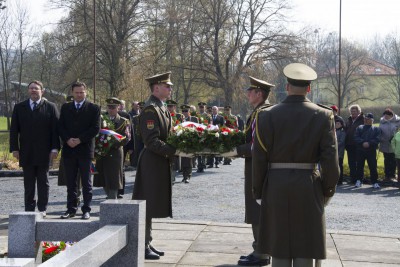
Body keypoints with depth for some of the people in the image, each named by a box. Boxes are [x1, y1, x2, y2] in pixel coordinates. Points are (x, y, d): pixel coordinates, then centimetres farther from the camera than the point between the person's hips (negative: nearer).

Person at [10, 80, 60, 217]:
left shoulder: (50, 107, 4)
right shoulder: (19, 107, 10)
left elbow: (55, 129, -1)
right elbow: (14, 130, 7)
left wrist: (55, 148, -8)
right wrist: (14, 148, -1)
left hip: (44, 152, -2)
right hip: (26, 153, 2)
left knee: (43, 182, 5)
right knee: (28, 183, 5)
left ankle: (42, 209, 12)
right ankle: (29, 209, 11)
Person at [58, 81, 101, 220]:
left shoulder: (94, 108, 2)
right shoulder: (65, 107, 12)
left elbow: (95, 128, -5)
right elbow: (60, 126, 7)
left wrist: (79, 140, -12)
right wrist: (67, 140, -10)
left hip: (85, 149, -3)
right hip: (69, 149, 3)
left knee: (86, 182, 2)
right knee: (71, 182, 7)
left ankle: (86, 209, 6)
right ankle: (71, 209, 13)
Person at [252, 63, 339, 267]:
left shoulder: (267, 115, -4)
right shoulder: (323, 115, -3)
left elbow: (259, 158, -5)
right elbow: (330, 158, -6)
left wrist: (258, 191, 4)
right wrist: (328, 189, 5)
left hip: (276, 188, 0)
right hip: (309, 188, 0)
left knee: (279, 249, 7)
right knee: (305, 248, 7)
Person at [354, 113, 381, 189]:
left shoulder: (376, 129, 9)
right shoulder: (359, 128, 12)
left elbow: (377, 139, -4)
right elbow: (356, 138, 0)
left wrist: (369, 143, -17)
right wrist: (363, 142, -16)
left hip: (371, 151, -2)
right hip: (360, 150, 2)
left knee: (373, 167, -3)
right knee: (359, 166, 6)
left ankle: (374, 182, 3)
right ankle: (359, 181, 16)